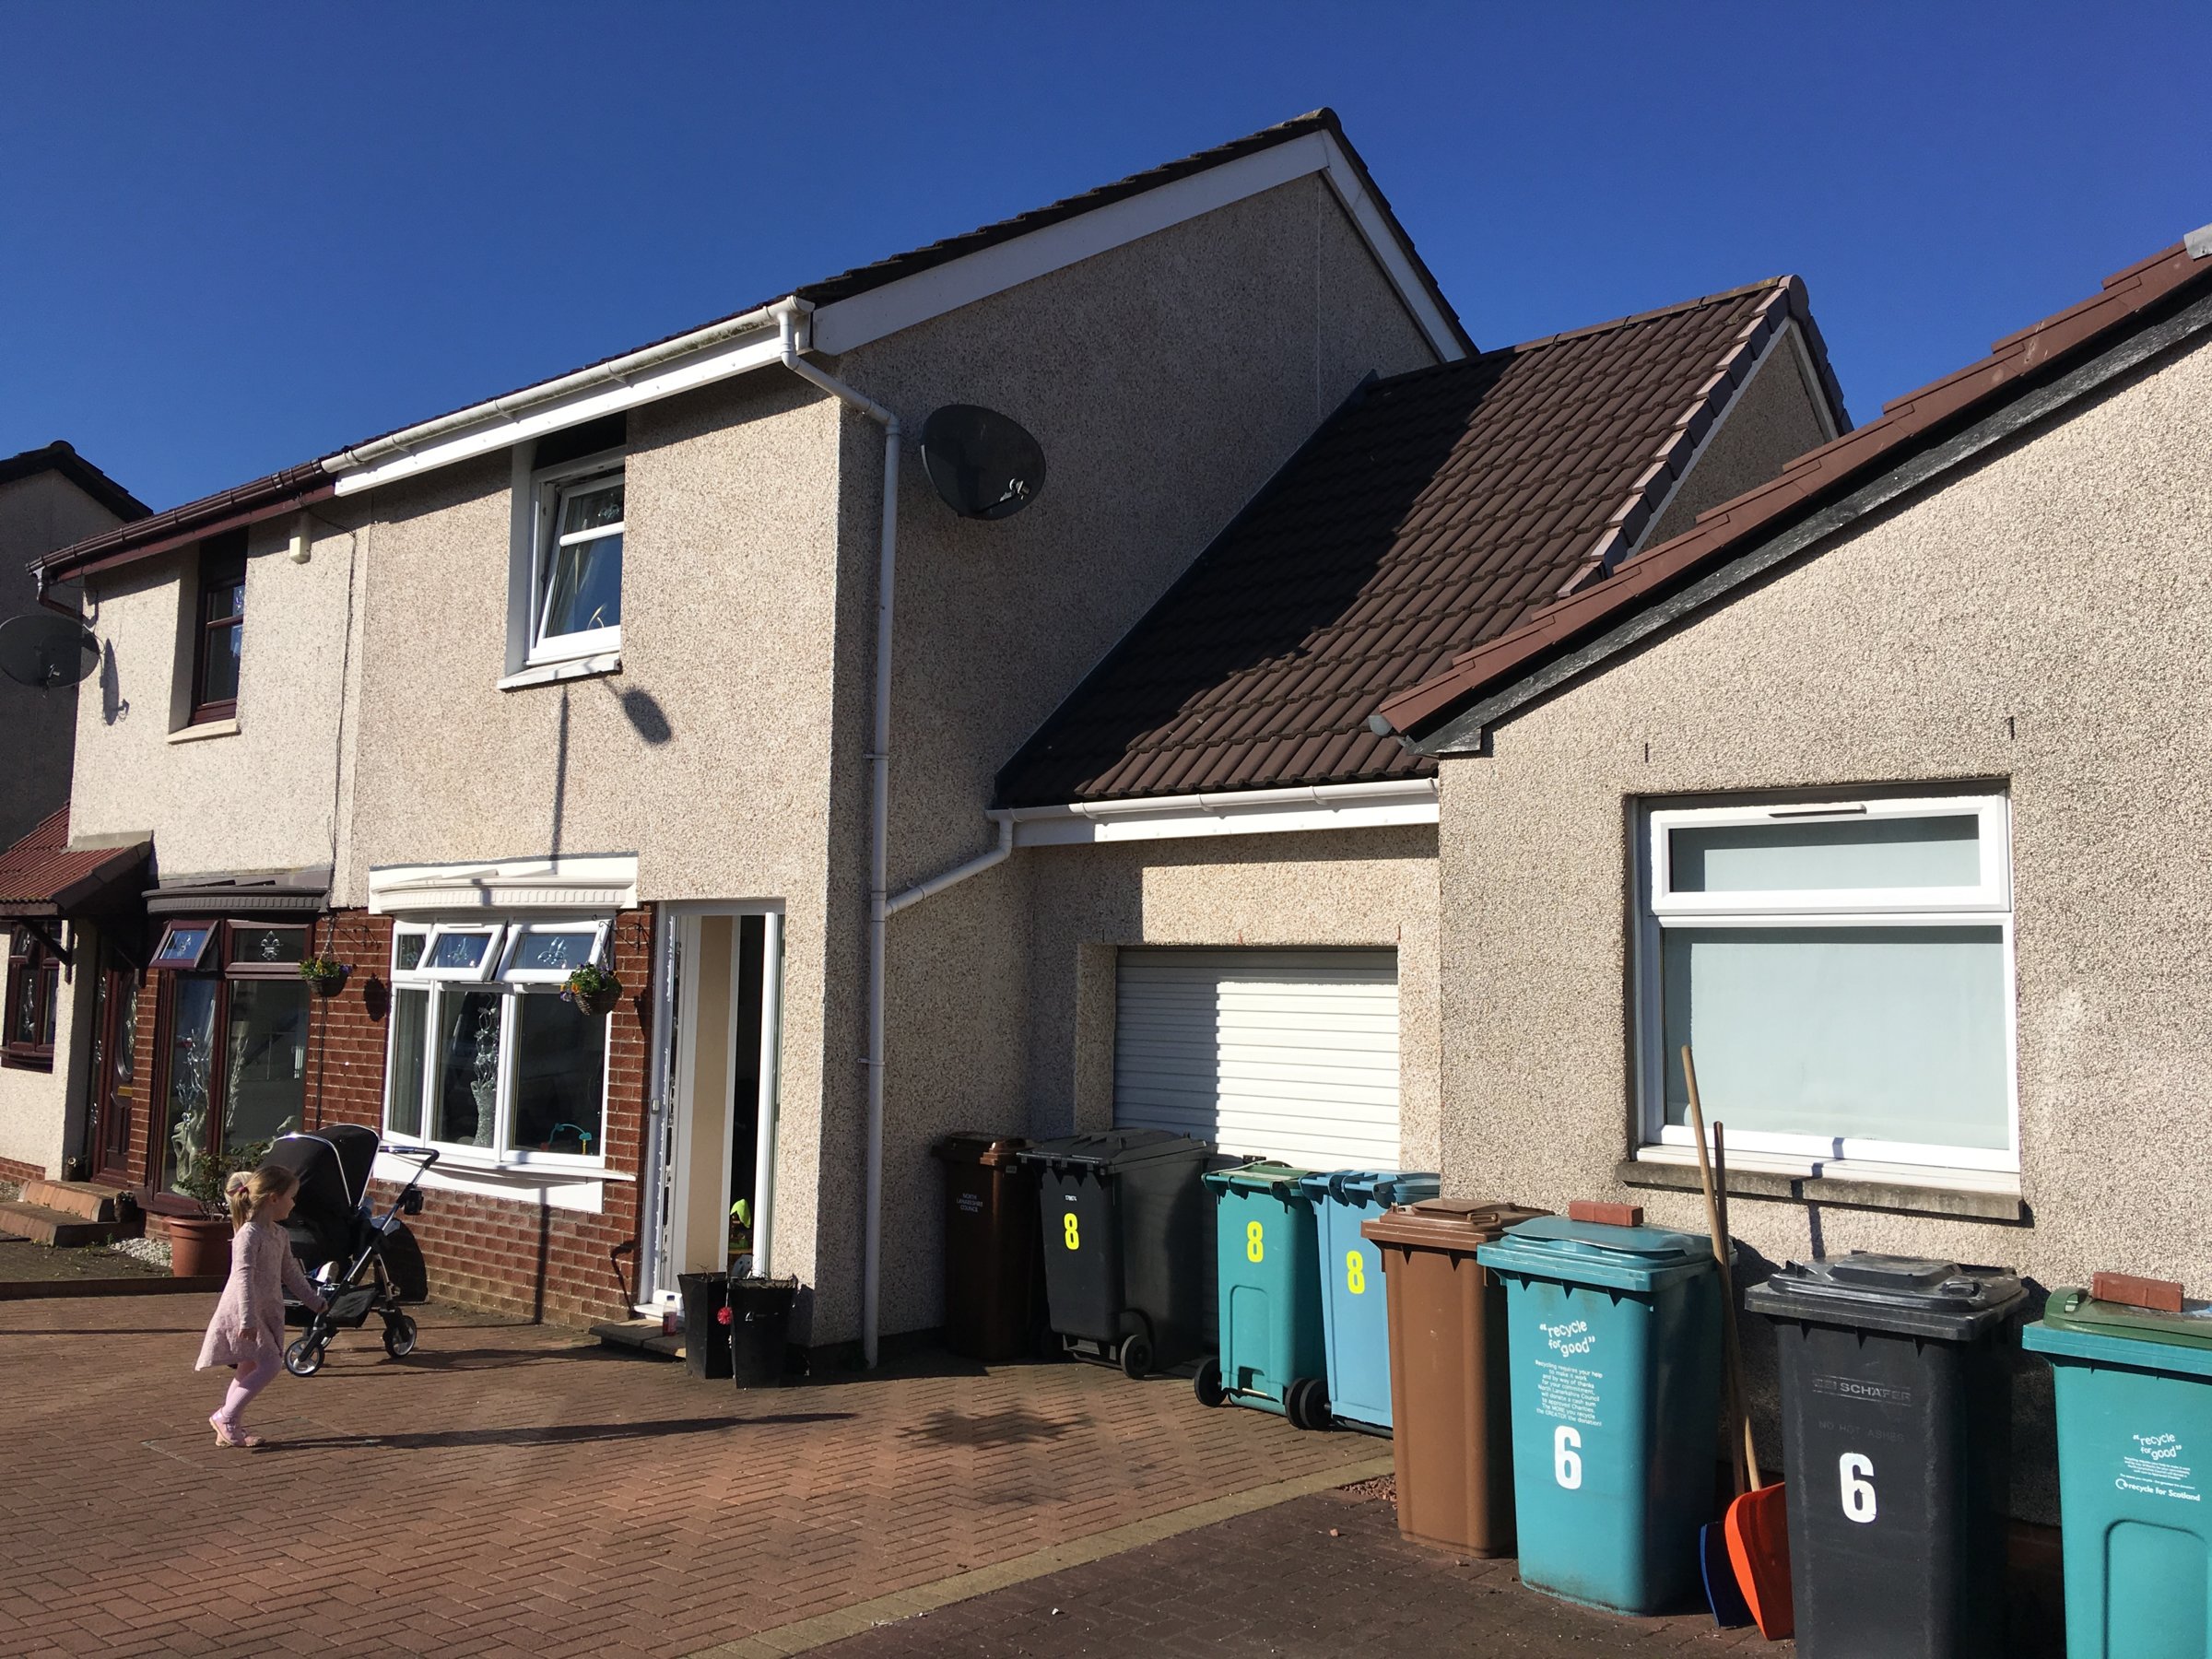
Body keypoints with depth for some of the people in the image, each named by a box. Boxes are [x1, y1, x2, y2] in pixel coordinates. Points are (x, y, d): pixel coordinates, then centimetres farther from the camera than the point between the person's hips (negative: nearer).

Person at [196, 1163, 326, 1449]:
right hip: (243, 1312, -9)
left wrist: (314, 1302, 24)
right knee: (270, 1364, -14)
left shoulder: (279, 1234, 11)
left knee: (250, 1368, 11)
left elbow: (290, 1273, 21)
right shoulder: (249, 1234, -17)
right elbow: (244, 1277, -24)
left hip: (267, 1312, 9)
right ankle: (225, 1417, -4)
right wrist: (248, 1318, -29)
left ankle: (228, 1428, 19)